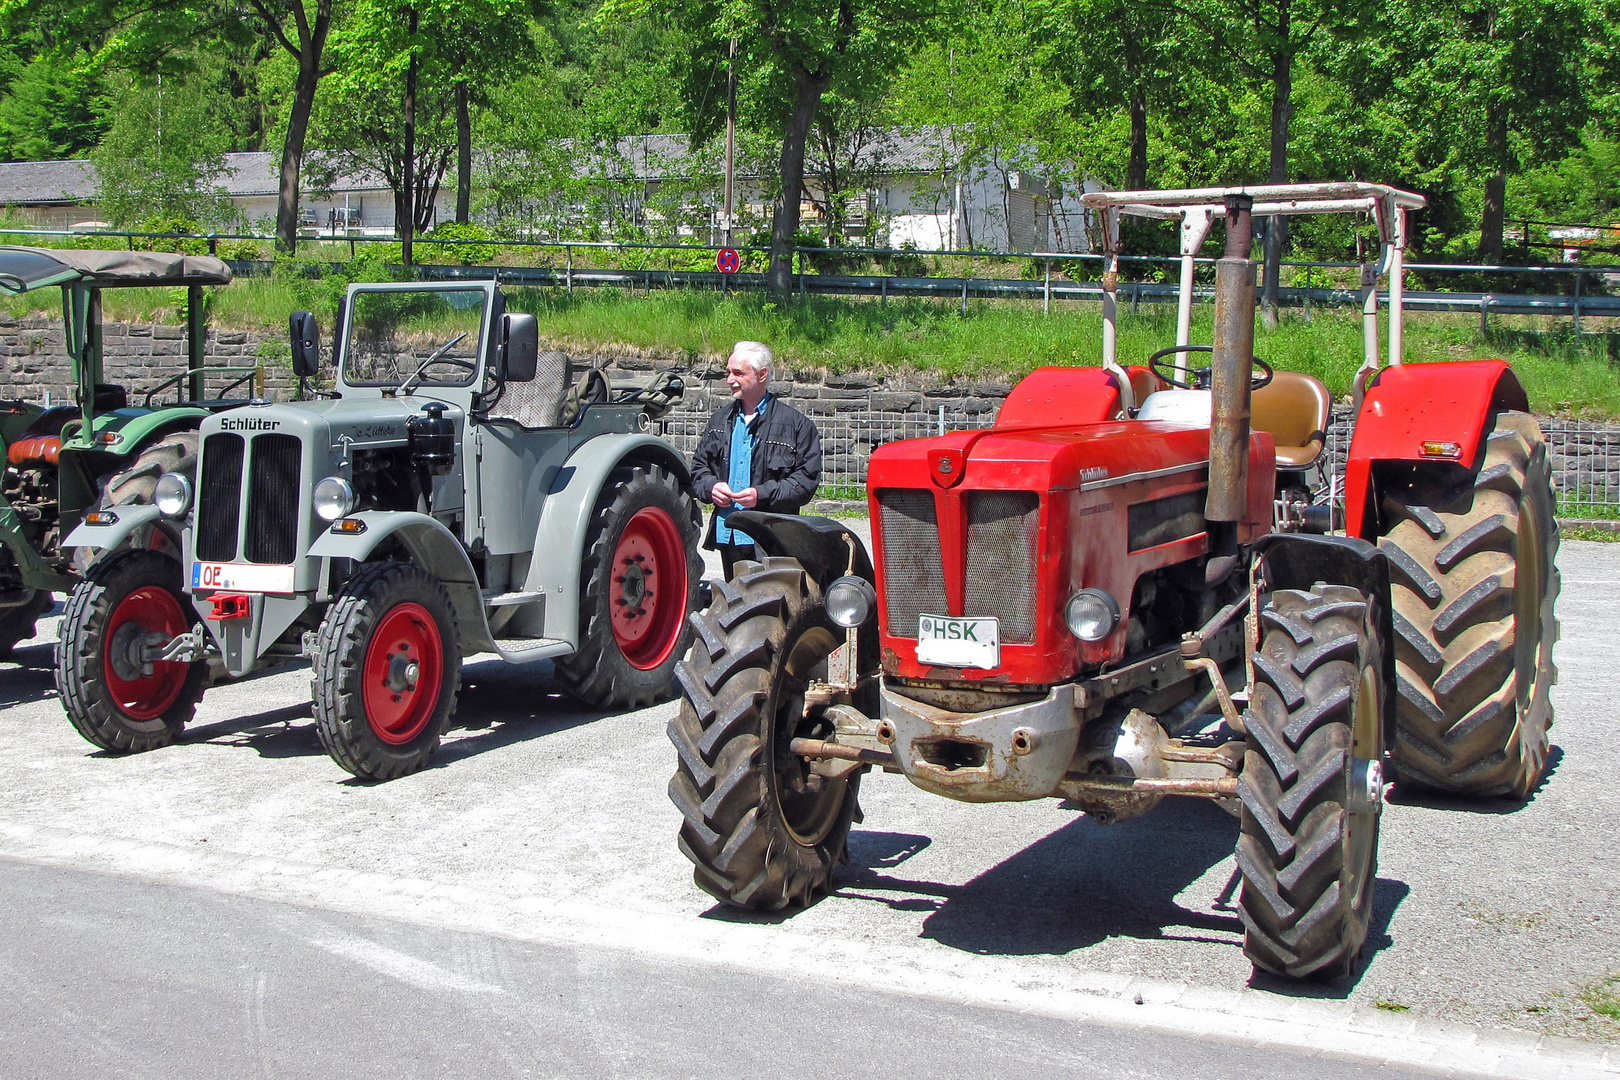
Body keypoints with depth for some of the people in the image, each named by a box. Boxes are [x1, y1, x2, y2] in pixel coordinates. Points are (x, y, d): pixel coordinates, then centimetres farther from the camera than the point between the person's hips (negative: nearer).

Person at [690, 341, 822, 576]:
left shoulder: (796, 423, -1)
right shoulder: (720, 420, 17)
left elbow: (807, 478, -6)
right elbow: (698, 466, 21)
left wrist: (763, 494, -18)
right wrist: (710, 486, -2)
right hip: (727, 534, 6)